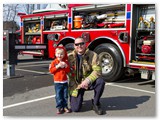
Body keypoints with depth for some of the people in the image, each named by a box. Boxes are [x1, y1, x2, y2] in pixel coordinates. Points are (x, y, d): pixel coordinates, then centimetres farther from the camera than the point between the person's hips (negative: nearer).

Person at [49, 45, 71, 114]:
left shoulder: (65, 62, 4)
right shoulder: (54, 62, -2)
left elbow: (68, 71, 2)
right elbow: (51, 71, -10)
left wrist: (66, 66, -16)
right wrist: (57, 66, -19)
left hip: (65, 81, 2)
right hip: (57, 82, -2)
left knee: (65, 95, 8)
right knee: (58, 95, 0)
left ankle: (65, 106, 19)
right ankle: (59, 107, 9)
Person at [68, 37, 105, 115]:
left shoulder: (93, 55, -10)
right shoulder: (70, 57, -6)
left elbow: (97, 70, -19)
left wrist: (87, 81, -31)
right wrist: (78, 86, -16)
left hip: (89, 82, 0)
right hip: (76, 84, 0)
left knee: (100, 81, -32)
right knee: (75, 108, -13)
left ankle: (95, 103, -8)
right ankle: (78, 97, 25)